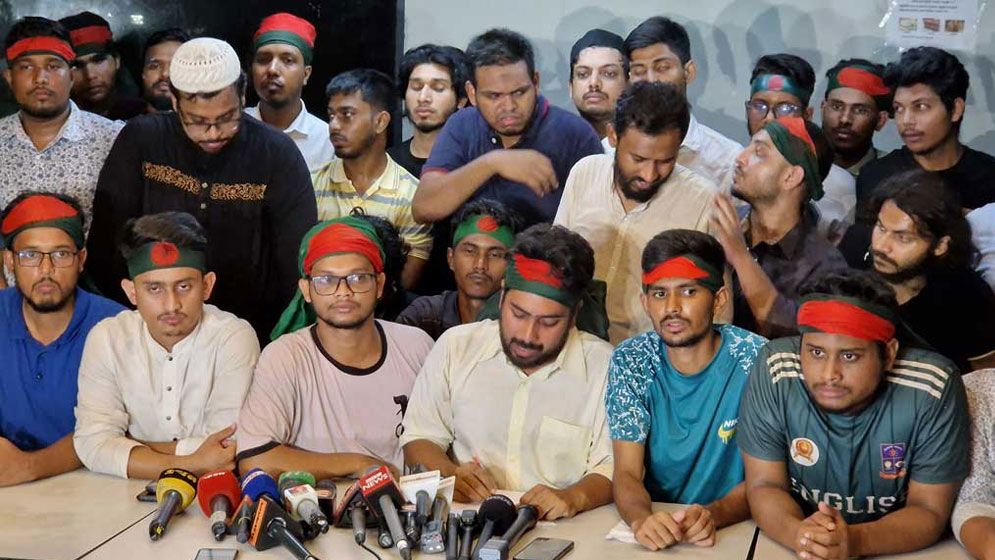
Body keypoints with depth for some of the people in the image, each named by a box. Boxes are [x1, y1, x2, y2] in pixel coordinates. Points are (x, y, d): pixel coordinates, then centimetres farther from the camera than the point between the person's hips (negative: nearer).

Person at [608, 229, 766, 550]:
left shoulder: (755, 359, -8)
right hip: (655, 521, 2)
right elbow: (626, 473, -6)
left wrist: (712, 515, -27)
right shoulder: (630, 361, -2)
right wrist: (641, 519, -27)